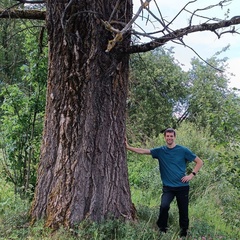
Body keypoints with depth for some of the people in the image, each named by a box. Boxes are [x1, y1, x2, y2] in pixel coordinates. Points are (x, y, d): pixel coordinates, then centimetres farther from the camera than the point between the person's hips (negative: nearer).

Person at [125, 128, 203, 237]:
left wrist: (192, 175, -7)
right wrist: (128, 147, -15)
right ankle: (162, 229, -1)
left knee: (183, 211, 6)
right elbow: (143, 151, -5)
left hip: (182, 186, 0)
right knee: (164, 206, -23)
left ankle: (183, 233, 26)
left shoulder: (183, 150, -3)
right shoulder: (160, 151, 2)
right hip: (168, 187, 0)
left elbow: (199, 162, 3)